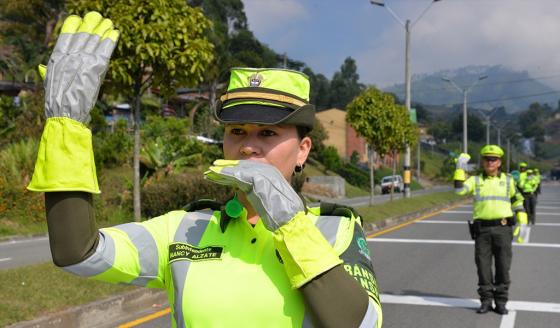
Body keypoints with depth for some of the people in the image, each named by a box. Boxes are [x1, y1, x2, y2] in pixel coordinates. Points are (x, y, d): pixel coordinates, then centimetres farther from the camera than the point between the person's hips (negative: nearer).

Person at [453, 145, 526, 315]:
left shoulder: (508, 180, 9)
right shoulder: (475, 180, 6)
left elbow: (517, 201, 16)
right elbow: (459, 189, -11)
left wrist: (522, 223, 8)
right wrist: (460, 168, -14)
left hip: (503, 229, 0)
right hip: (482, 230, 0)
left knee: (503, 267, 2)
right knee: (483, 266, 2)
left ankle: (501, 302, 13)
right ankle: (486, 300, 12)